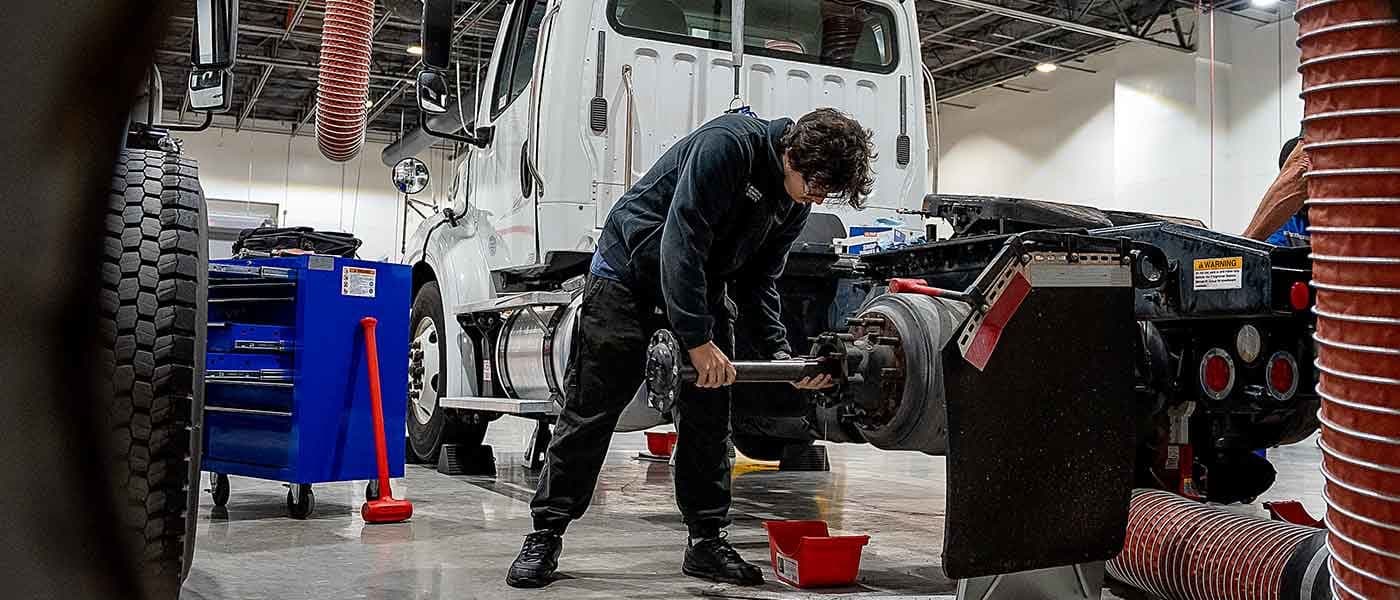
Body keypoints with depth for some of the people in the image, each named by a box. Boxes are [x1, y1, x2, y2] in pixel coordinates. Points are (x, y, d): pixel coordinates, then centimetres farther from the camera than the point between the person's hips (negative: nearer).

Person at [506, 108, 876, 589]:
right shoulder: (729, 144, -26)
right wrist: (697, 340, -31)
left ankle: (707, 541, 11)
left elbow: (758, 281, 3)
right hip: (630, 270, -7)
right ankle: (545, 537, 5)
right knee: (590, 409, -4)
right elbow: (681, 240, -30)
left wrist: (781, 353, -11)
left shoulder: (796, 204, -2)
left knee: (709, 417, 1)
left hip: (704, 284, 7)